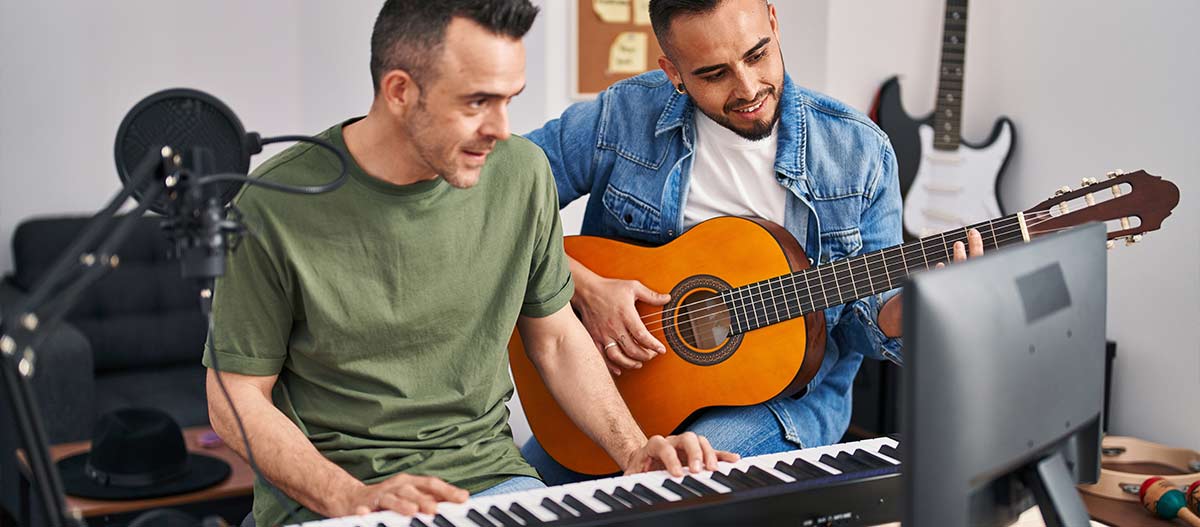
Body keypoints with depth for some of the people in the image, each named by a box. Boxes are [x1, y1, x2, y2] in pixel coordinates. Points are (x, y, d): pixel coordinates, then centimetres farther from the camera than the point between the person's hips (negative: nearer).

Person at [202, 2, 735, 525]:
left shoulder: (521, 172, -1)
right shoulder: (276, 207, -12)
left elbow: (556, 338, 11)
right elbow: (237, 399, -5)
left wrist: (636, 453, -2)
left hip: (487, 474, 3)